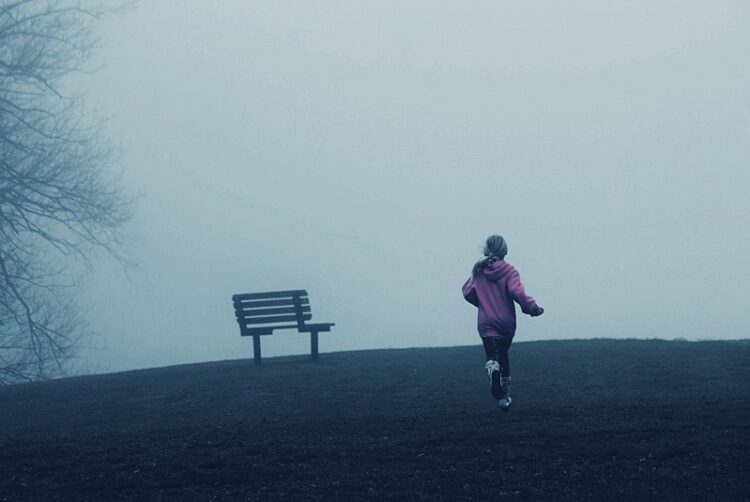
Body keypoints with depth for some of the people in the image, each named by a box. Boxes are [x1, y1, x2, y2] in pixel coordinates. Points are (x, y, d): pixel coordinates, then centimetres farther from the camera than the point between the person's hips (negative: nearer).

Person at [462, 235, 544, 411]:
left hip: (486, 322, 0)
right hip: (506, 322, 0)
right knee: (503, 356, 20)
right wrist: (533, 308, -12)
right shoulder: (509, 271, -7)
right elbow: (517, 292, -21)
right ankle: (505, 395, 25)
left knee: (492, 358, -9)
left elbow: (467, 293, 6)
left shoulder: (479, 271, 1)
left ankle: (493, 371, -46)